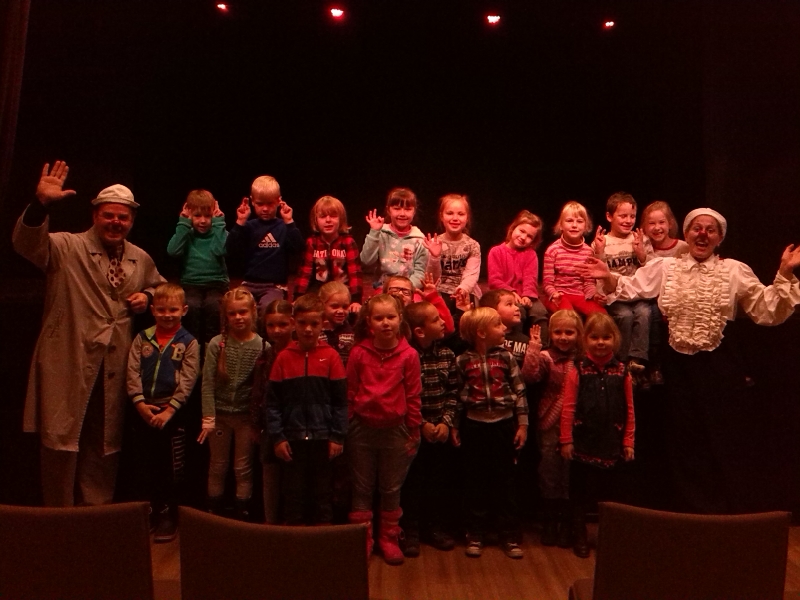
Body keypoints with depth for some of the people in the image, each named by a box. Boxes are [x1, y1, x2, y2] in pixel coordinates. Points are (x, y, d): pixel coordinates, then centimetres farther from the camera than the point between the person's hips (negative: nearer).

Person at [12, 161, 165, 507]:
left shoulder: (141, 259, 9)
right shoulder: (67, 247, -5)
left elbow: (158, 286, 24)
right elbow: (27, 243, -22)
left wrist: (146, 297, 1)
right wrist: (41, 204, -39)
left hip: (115, 366, 4)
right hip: (68, 362, -4)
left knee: (105, 443, 15)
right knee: (62, 440, 4)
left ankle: (98, 512, 31)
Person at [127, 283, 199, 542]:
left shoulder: (189, 343, -3)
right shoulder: (142, 338, 5)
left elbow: (187, 381, -9)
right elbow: (132, 372, -2)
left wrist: (169, 410, -16)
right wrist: (140, 403, -14)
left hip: (172, 412, -3)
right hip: (144, 411, 3)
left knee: (172, 469, 5)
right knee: (145, 467, 14)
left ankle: (168, 517, 19)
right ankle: (150, 514, 30)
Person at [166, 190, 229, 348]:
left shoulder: (219, 233, 8)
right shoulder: (187, 234, 10)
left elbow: (221, 250, -15)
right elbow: (173, 251, -10)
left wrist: (218, 223, -7)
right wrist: (183, 223, -5)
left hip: (216, 284, -1)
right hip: (191, 284, 1)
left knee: (212, 304, -32)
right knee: (191, 305, -30)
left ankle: (211, 344, -14)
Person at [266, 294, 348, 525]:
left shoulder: (330, 356, -4)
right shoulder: (284, 357, -1)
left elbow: (340, 401, -2)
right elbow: (272, 402, 1)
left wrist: (337, 437, -5)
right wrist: (277, 437, -5)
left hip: (323, 439, -1)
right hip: (292, 439, 1)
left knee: (323, 496, 11)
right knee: (293, 496, 12)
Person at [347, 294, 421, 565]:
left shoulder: (409, 354, -9)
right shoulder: (358, 353, -7)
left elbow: (413, 396, -4)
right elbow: (349, 393, -1)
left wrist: (413, 433, -1)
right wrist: (346, 428, 1)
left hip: (395, 429, 0)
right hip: (362, 429, 1)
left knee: (391, 489, 15)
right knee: (361, 489, 13)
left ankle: (389, 538, 32)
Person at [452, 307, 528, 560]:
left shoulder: (506, 357, -3)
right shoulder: (463, 361, -5)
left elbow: (519, 391, 0)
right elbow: (457, 396, 2)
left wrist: (522, 423, -2)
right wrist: (454, 426, 3)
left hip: (504, 424, 0)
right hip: (474, 426, 0)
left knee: (504, 481, 8)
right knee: (475, 482, 10)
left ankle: (510, 535, 20)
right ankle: (475, 534, 22)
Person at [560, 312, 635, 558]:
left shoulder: (621, 372, 0)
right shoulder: (578, 370, -6)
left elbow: (629, 410, 3)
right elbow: (568, 408, -7)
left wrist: (628, 441, 3)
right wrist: (566, 440, -7)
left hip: (611, 444, 1)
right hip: (583, 442, -1)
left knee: (606, 491, 13)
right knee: (579, 492, 10)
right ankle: (580, 536, 26)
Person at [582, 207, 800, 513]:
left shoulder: (735, 270, 1)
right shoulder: (664, 267, 4)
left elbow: (767, 310, 0)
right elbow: (630, 289, -1)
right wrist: (608, 277, -18)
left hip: (718, 365, -1)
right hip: (678, 365, 1)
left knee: (726, 442, 5)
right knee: (685, 442, 12)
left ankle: (733, 518, 23)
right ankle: (691, 514, 29)